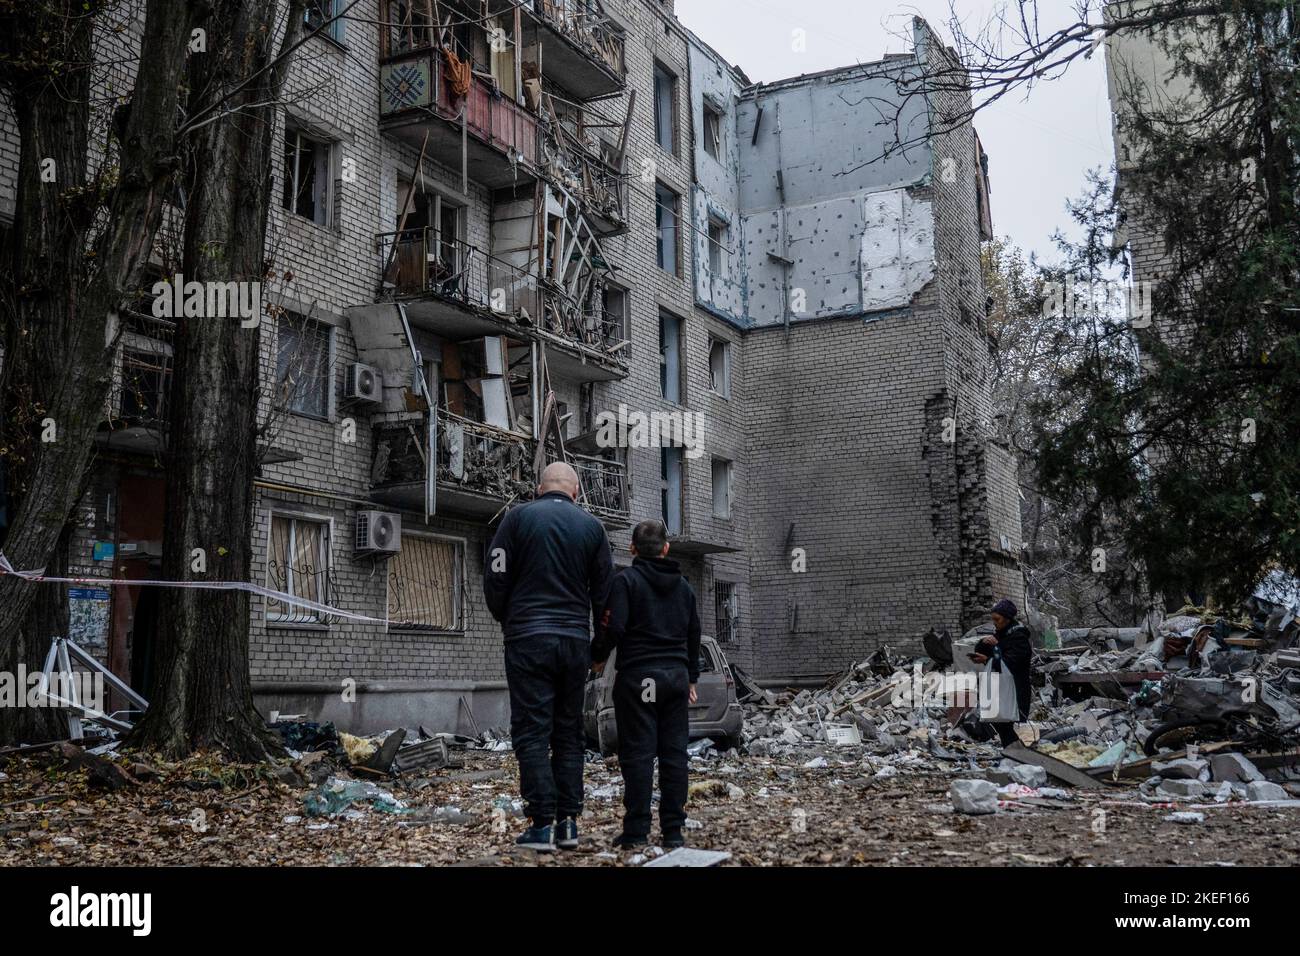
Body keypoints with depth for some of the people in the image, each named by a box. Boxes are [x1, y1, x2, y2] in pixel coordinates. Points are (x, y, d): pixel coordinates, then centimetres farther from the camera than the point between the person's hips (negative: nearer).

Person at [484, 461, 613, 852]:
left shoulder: (519, 517, -1)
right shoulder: (591, 526, 7)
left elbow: (495, 577, -2)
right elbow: (605, 589, 8)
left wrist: (506, 619, 16)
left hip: (528, 639, -3)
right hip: (575, 640, 3)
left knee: (532, 733, -1)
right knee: (569, 733, 11)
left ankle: (542, 825, -4)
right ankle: (568, 822, 10)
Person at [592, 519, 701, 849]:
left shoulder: (626, 580, -4)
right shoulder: (682, 585, 15)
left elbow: (613, 626, -14)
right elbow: (694, 635, 19)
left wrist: (597, 658, 4)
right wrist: (691, 678, 28)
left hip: (638, 675, -5)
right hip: (676, 675, 5)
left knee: (638, 752, -3)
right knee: (674, 753, 6)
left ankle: (636, 830, -4)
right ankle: (673, 831, 7)